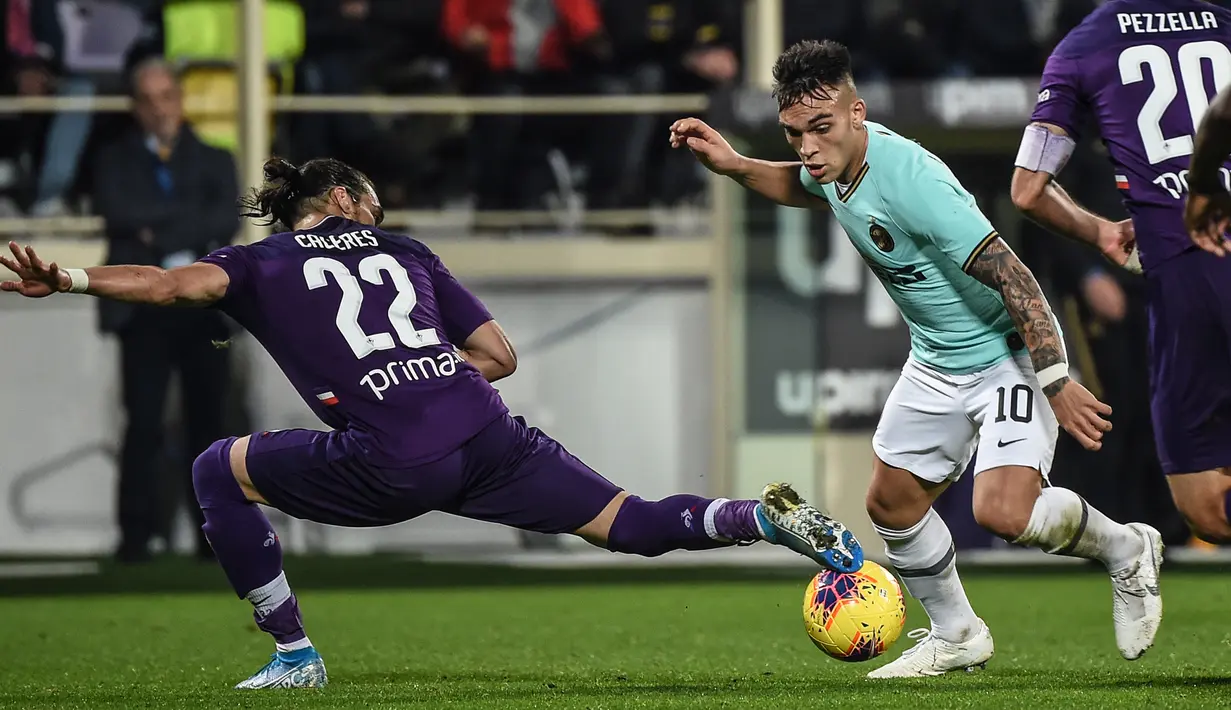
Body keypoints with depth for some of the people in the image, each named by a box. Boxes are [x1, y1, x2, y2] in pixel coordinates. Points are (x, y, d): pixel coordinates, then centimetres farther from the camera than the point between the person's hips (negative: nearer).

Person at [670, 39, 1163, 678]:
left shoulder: (909, 181, -33)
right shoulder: (837, 159, -6)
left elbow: (1011, 278, -31)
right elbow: (806, 188, 23)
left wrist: (1058, 386, -31)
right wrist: (732, 165, 7)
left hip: (1008, 355, -9)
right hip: (937, 362, 9)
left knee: (1003, 513, -22)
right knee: (891, 502, 11)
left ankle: (1124, 549, 7)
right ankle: (956, 636, 33)